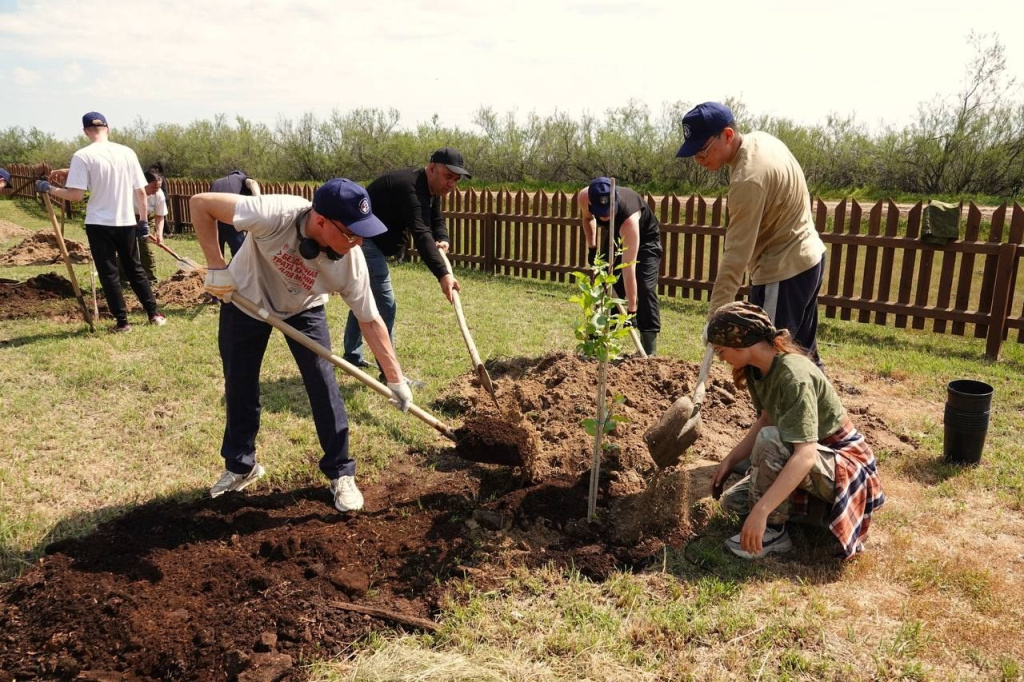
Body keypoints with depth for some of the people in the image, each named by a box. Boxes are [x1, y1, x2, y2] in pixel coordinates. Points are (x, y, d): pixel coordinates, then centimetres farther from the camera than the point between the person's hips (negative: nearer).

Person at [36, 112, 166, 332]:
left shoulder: (83, 156, -10)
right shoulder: (127, 152, 1)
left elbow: (76, 195, -14)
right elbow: (141, 192, 2)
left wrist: (49, 189, 2)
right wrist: (143, 219, 12)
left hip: (99, 224, -3)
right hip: (127, 222, 3)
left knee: (109, 274, 5)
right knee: (135, 269, 16)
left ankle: (122, 322, 8)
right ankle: (154, 314, 18)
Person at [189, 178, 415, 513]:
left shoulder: (351, 261, -32)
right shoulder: (276, 214, -42)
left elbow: (370, 321, -20)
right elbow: (200, 203, -30)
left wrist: (395, 378, -17)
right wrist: (216, 267, -31)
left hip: (304, 309, 1)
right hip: (245, 299, 0)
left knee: (323, 385, -8)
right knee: (239, 387, 9)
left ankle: (341, 473, 11)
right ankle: (240, 466, 32)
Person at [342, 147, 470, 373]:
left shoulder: (430, 189, 5)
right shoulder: (410, 187, -28)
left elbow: (437, 222, 10)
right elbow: (421, 234, -39)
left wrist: (442, 240, -16)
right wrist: (443, 274, -49)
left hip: (371, 242, 11)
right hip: (362, 240, -11)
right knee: (385, 304, -12)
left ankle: (352, 356, 36)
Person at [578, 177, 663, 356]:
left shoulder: (629, 219, -45)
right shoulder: (584, 197, -30)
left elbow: (628, 269, -44)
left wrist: (631, 310, -42)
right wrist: (592, 247, -7)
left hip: (645, 239, -5)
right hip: (616, 236, 5)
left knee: (645, 289, -18)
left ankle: (648, 351, -14)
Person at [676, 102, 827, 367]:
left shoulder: (748, 179, -28)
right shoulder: (761, 139, 2)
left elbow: (737, 255, -30)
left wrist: (715, 315, -28)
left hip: (783, 271, -10)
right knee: (803, 350, 22)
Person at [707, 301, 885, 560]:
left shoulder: (793, 376, -33)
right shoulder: (758, 367, -7)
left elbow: (806, 455, -39)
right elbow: (765, 420, 6)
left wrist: (760, 511, -42)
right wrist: (729, 460, -3)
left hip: (843, 467, -9)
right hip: (815, 458, 9)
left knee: (770, 440, -34)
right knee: (734, 500, 4)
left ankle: (773, 532, -16)